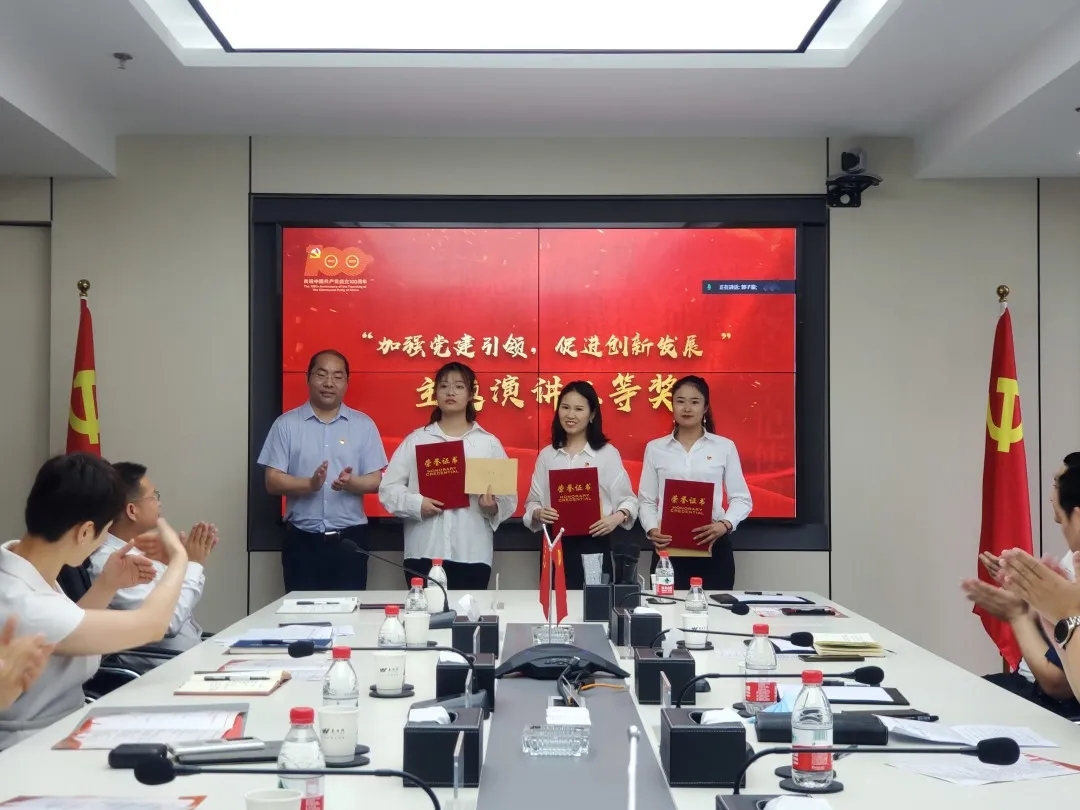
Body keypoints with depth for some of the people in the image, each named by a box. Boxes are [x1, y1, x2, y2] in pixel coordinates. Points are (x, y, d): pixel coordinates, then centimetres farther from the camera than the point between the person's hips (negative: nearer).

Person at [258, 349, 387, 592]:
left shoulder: (364, 424, 5)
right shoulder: (286, 424, 2)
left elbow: (375, 480, 2)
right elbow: (272, 481, -2)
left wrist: (351, 483, -20)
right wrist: (310, 484, -20)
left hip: (349, 539, 1)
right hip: (302, 540, 0)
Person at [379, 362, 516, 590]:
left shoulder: (489, 443, 9)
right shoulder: (416, 440, 8)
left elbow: (508, 498, 6)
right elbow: (388, 488, 4)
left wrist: (493, 508, -14)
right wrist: (416, 504, -13)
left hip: (472, 554, 0)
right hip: (423, 552, 0)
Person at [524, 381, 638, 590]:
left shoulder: (607, 453, 1)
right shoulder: (546, 455, 9)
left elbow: (628, 499, 1)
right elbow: (533, 501, 9)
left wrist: (617, 517, -18)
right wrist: (538, 513, -12)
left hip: (594, 545, -2)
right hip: (556, 546, 2)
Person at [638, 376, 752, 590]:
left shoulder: (725, 447, 6)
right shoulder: (655, 448, 8)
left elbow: (741, 499, 5)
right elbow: (646, 501, 8)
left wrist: (725, 524, -14)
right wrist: (651, 529, -11)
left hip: (714, 547, 0)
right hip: (668, 547, 0)